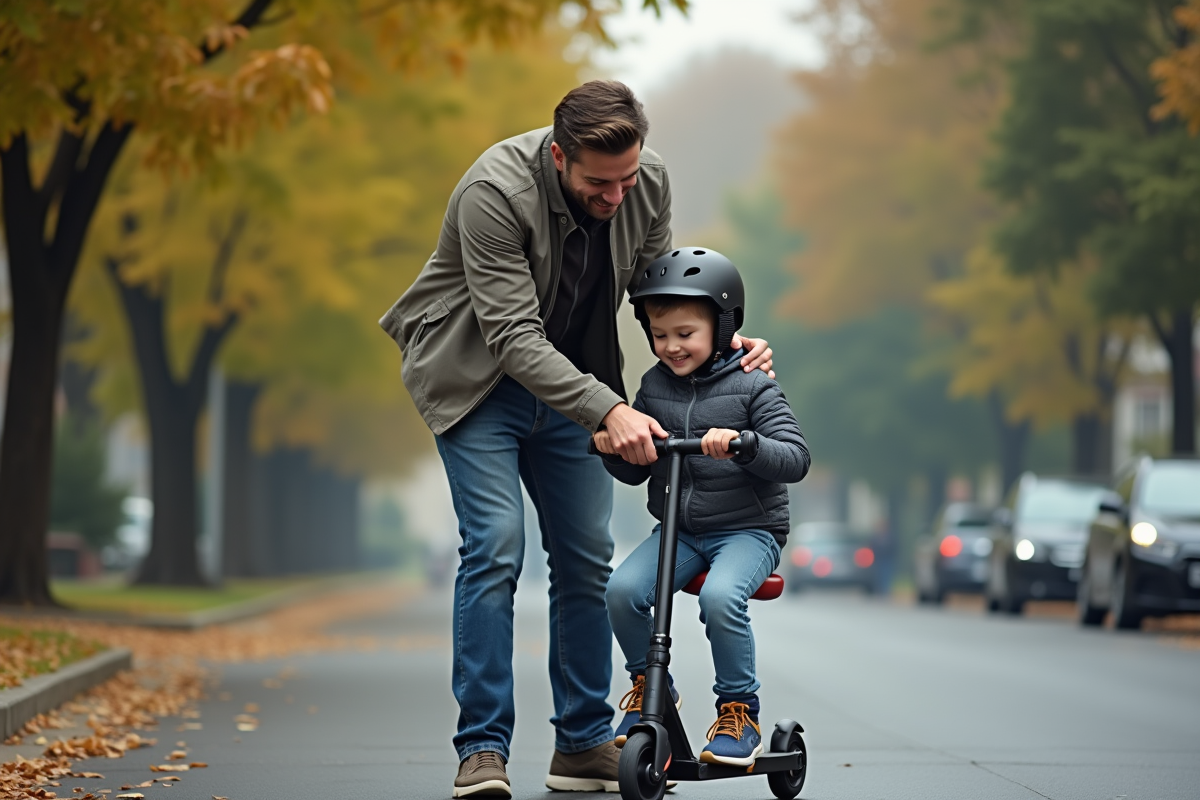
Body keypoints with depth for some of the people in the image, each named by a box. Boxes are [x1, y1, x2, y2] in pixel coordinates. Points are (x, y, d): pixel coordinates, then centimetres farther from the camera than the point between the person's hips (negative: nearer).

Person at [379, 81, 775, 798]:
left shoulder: (650, 183, -14)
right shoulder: (495, 191, -31)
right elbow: (513, 336, -34)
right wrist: (609, 409, -42)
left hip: (572, 378, 5)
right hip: (477, 377, -5)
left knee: (588, 557, 3)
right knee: (495, 549, -16)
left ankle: (584, 743, 12)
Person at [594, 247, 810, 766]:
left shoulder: (752, 387, -6)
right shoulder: (655, 386, 8)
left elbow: (796, 459, -14)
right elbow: (635, 472, 13)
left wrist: (743, 444, -32)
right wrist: (613, 447, -9)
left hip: (748, 530, -5)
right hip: (677, 530, 5)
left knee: (720, 597, -34)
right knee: (621, 589, -22)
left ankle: (739, 713, -15)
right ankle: (649, 687, 3)